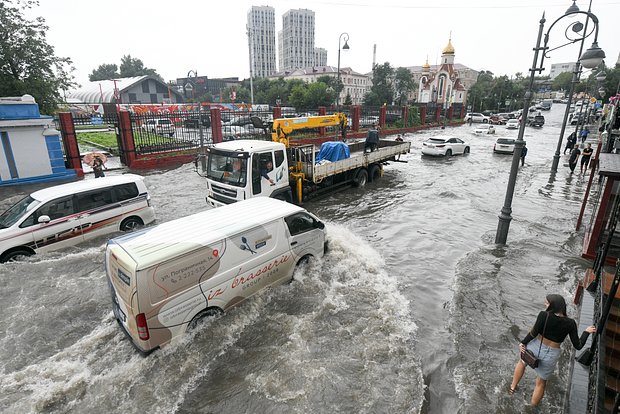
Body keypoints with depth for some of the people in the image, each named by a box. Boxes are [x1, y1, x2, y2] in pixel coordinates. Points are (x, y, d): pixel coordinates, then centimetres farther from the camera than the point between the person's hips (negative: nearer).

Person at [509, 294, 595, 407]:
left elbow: (534, 333, -22)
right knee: (541, 383, 24)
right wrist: (587, 332, 5)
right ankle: (533, 408, 41)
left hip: (535, 347, -1)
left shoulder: (544, 315, -25)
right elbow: (578, 346, -9)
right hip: (550, 355, 2)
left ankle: (513, 386, 45)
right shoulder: (570, 323, -16)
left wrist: (523, 343, -7)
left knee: (522, 362, 34)